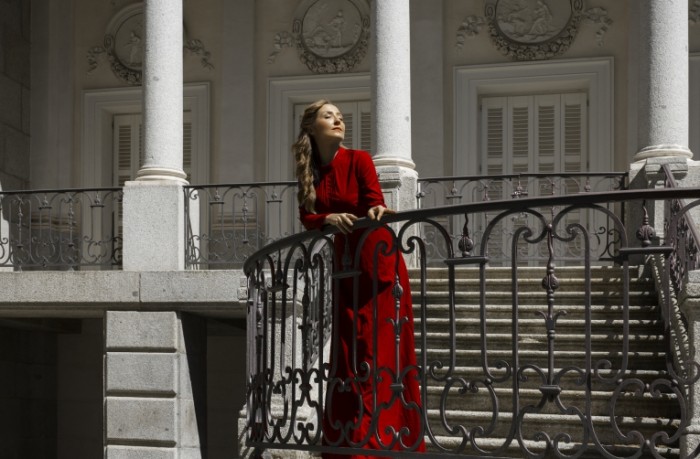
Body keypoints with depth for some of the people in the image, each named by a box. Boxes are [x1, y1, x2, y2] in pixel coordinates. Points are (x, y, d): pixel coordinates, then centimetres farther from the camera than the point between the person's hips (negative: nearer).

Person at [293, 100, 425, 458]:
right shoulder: (311, 173, 7)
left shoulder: (359, 160, -6)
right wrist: (329, 218, -21)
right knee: (347, 352, 5)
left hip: (379, 264, -5)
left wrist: (377, 211, -39)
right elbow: (307, 218, 0)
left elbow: (375, 201, -16)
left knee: (381, 350, -7)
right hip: (346, 266, 5)